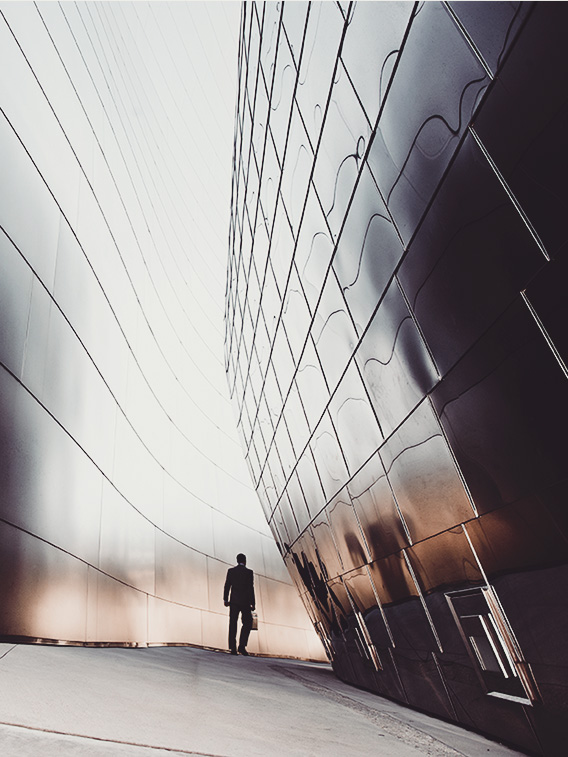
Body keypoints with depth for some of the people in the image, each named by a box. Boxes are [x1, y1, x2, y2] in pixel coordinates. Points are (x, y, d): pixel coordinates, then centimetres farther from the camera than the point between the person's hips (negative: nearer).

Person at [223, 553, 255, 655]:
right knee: (247, 623, 8)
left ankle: (233, 648, 3)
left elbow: (227, 586, 3)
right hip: (245, 602, -3)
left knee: (233, 624, 7)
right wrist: (252, 603, -3)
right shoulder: (249, 572, -5)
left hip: (234, 601, 3)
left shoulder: (231, 571, 3)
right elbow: (251, 588, -7)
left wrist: (225, 599, 12)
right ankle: (242, 646, -4)